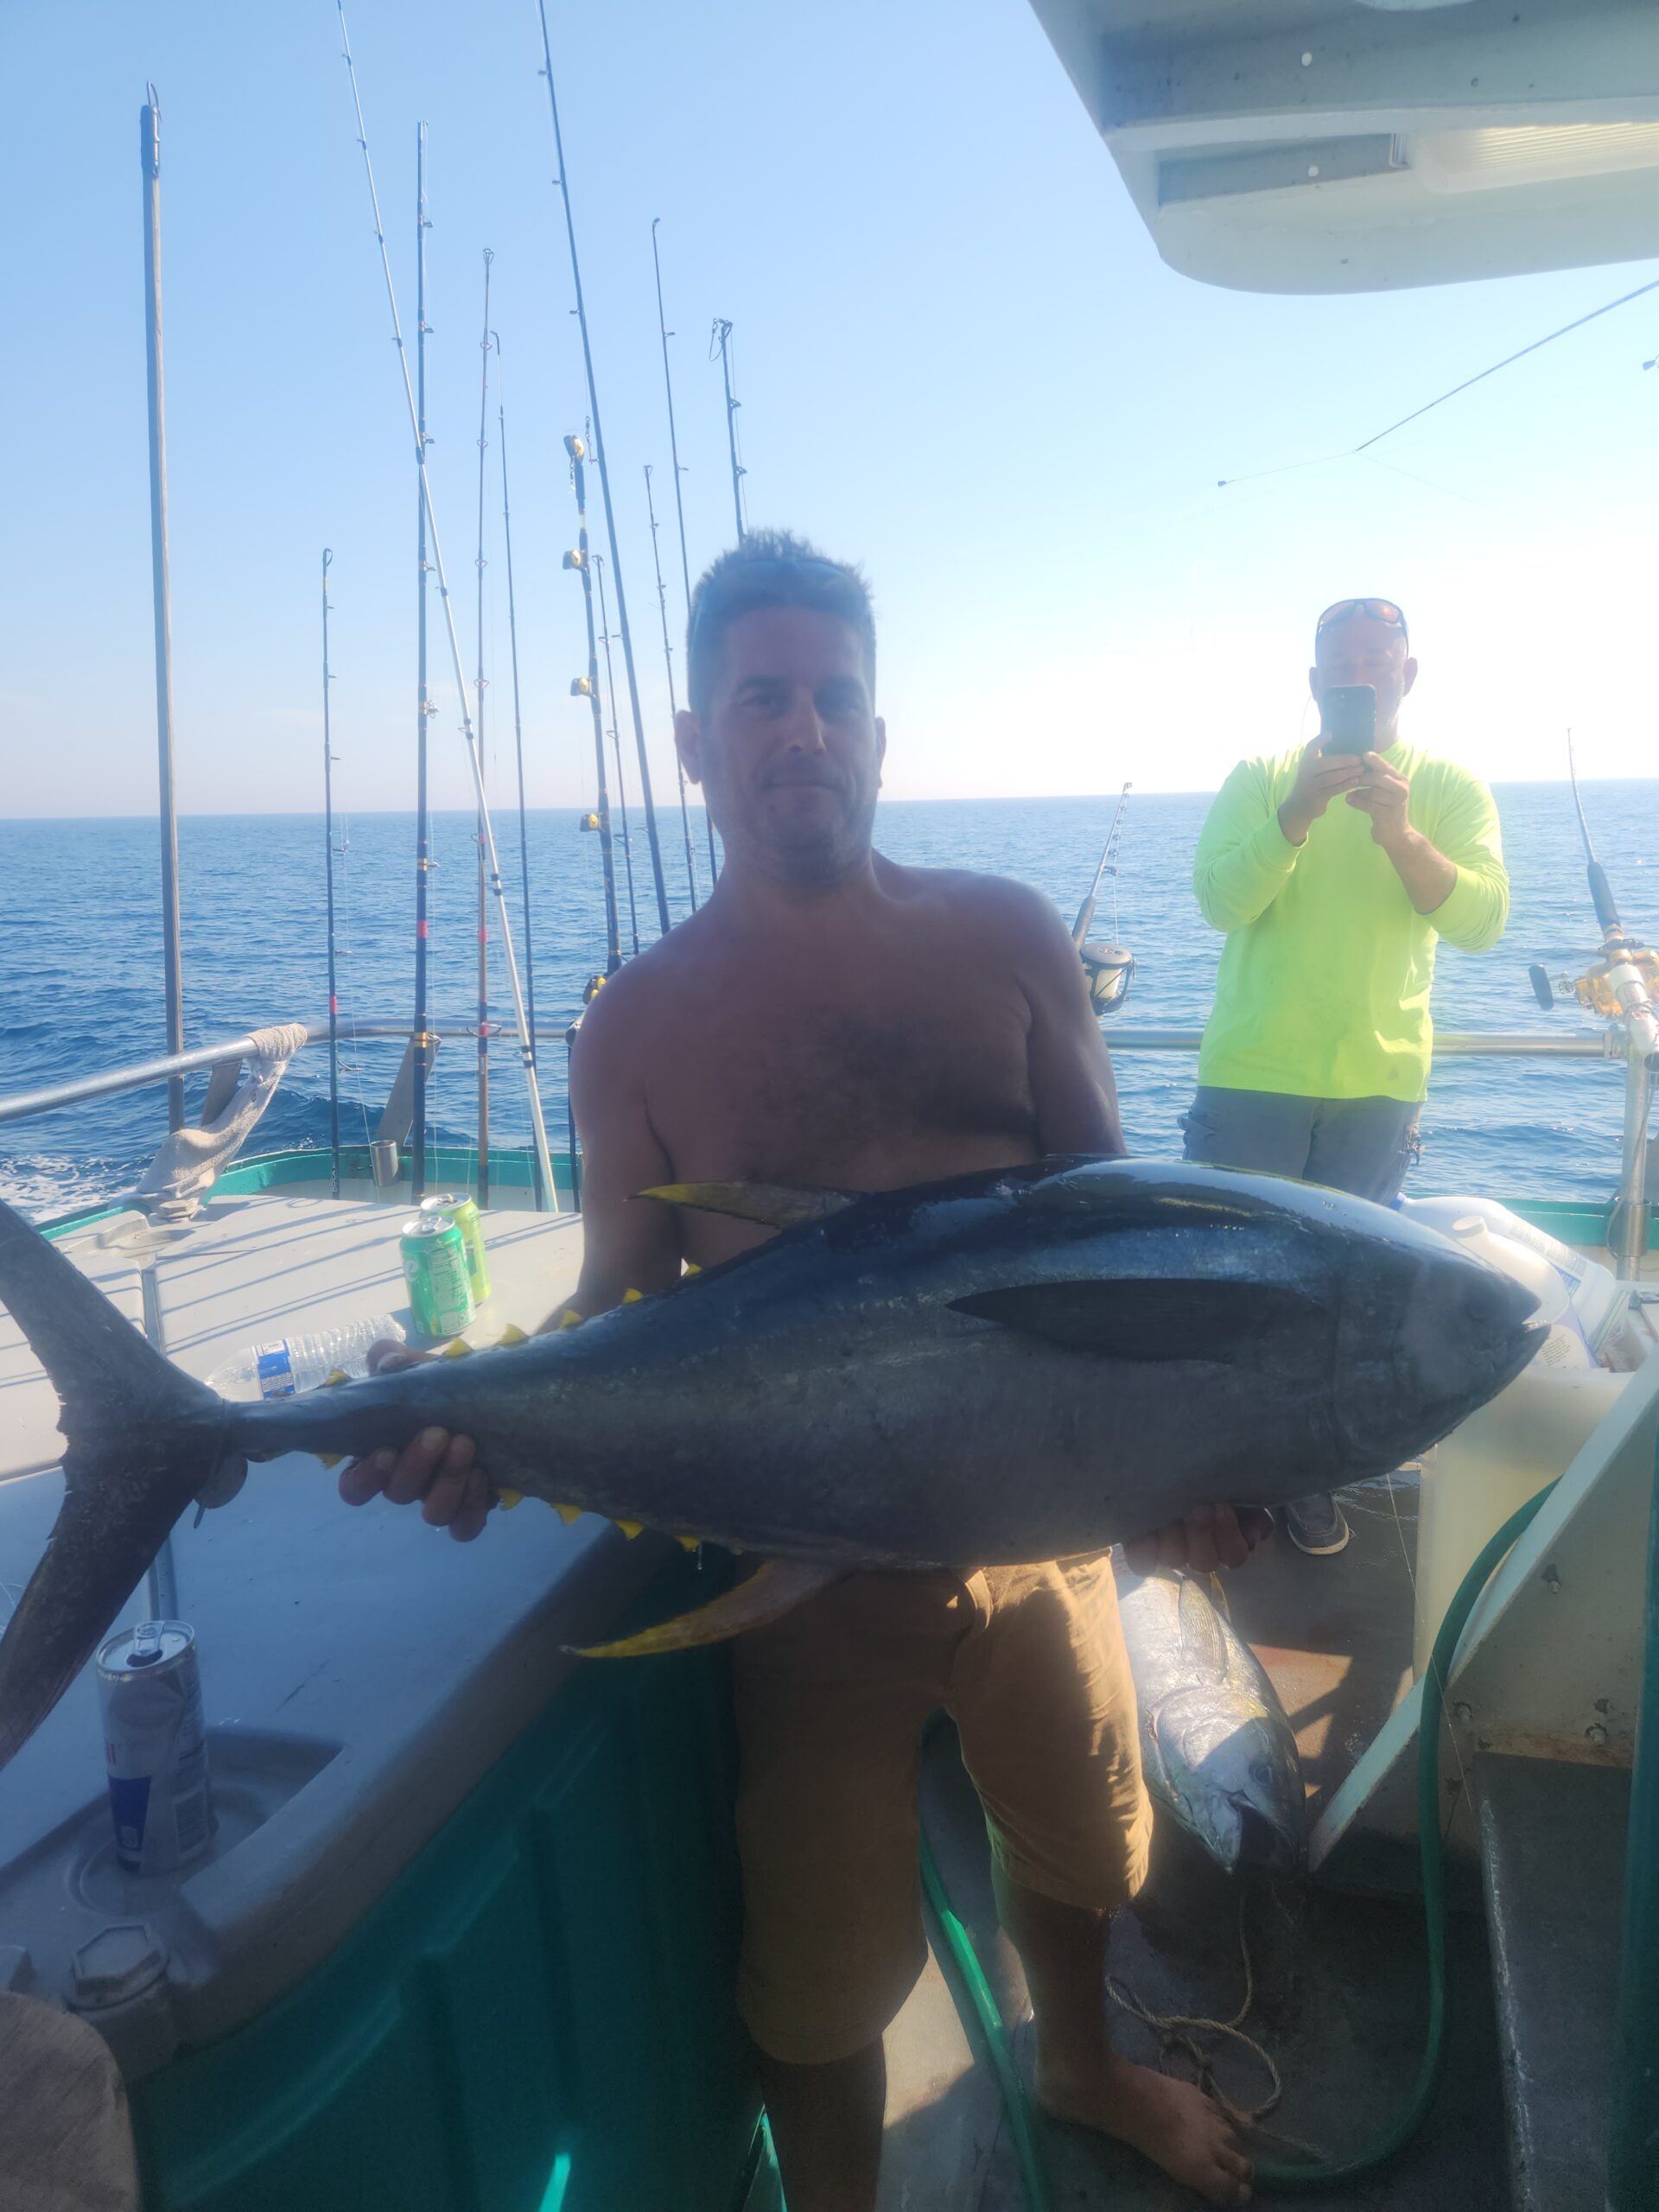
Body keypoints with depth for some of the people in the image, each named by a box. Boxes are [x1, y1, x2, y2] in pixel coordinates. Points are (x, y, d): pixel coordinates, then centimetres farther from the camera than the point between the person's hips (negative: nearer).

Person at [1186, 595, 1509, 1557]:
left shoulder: (1451, 788, 4)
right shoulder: (1262, 779, 2)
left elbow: (1481, 921, -10)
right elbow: (1220, 902, -11)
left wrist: (1401, 833, -24)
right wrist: (1297, 815, -25)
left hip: (1380, 1083, 1)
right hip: (1252, 1077, -1)